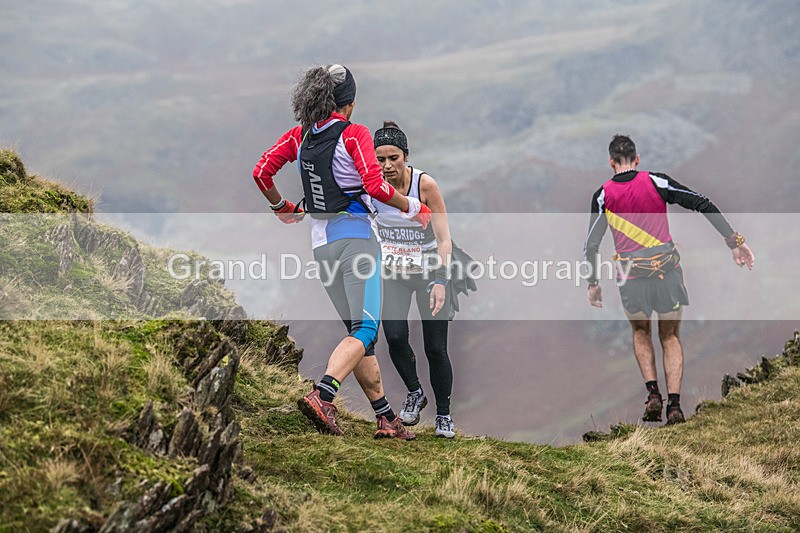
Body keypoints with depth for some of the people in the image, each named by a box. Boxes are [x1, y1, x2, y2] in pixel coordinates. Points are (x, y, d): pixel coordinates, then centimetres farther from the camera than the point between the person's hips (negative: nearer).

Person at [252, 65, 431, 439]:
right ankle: (321, 395, -32)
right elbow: (375, 186, -18)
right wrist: (412, 208, -4)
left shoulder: (299, 136, 8)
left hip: (321, 242, 7)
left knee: (359, 330, 12)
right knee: (366, 328, -11)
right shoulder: (354, 134, -9)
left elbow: (261, 172, 6)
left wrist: (281, 208, 22)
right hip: (356, 236, -7)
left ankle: (385, 417, 12)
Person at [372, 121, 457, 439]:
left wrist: (441, 281, -27)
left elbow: (444, 239, -18)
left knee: (435, 347, -2)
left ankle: (444, 414, 18)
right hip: (393, 272, 2)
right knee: (395, 337, -18)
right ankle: (414, 394, 10)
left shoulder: (425, 184, -20)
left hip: (429, 270, -2)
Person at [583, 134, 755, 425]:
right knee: (670, 337, 17)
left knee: (640, 332, 26)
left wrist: (593, 283, 15)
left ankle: (653, 393, 8)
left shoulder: (603, 195, 1)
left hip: (632, 280, 0)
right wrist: (735, 242, 1)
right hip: (668, 271, 0)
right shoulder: (656, 182, -1)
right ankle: (674, 405, 4)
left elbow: (591, 244, 3)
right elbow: (703, 205, -3)